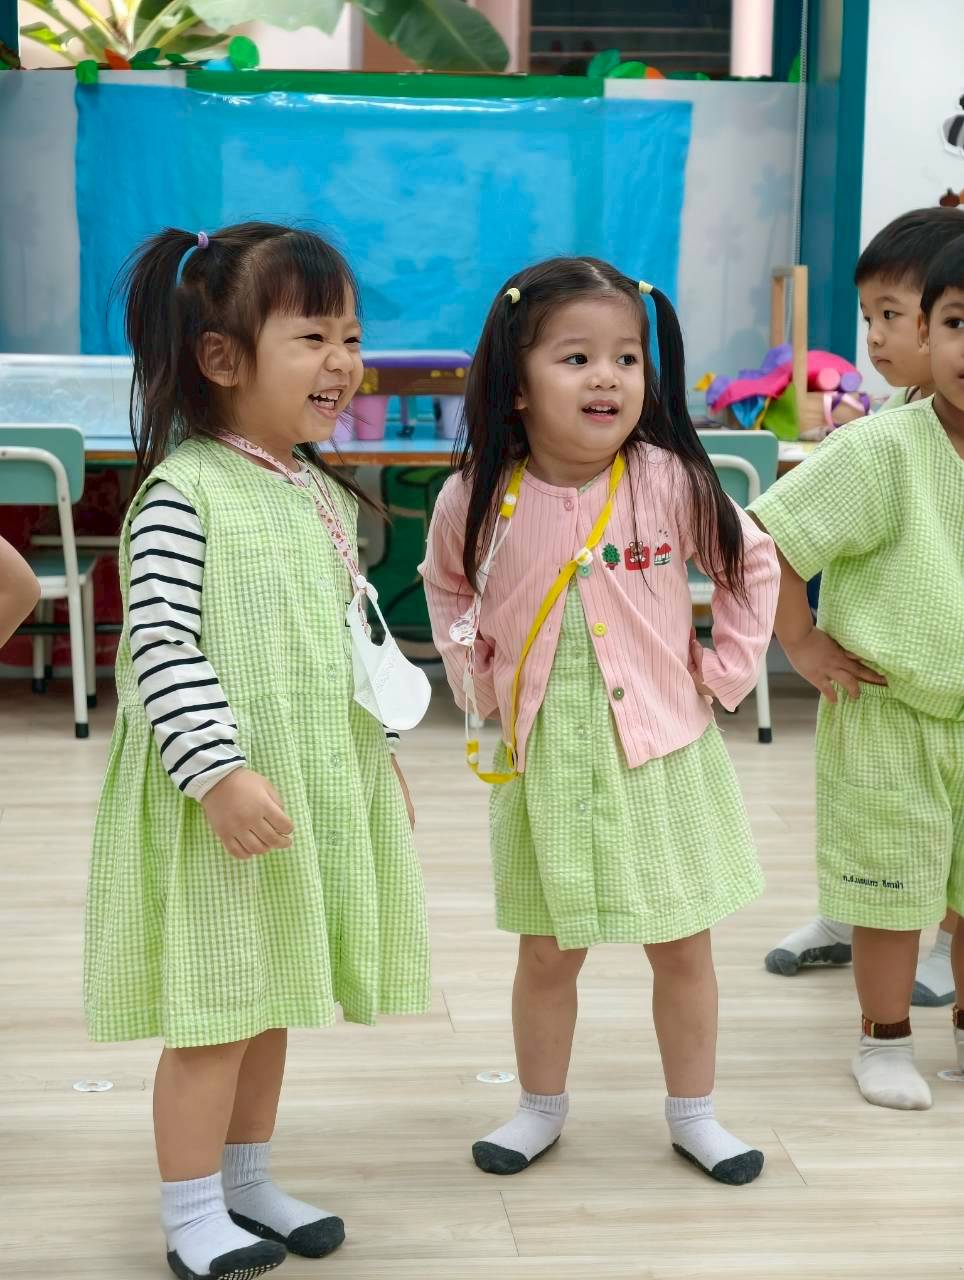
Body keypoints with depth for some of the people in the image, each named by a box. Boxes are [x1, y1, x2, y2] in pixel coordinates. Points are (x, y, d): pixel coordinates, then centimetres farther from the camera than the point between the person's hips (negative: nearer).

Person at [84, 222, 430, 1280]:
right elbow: (160, 645, -21)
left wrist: (375, 748, 17)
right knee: (217, 1006, 0)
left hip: (316, 785, 8)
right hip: (223, 794, -8)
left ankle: (245, 1183, 33)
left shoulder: (327, 497, 9)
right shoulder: (182, 491, -16)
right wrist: (220, 770, -26)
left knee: (267, 998, 18)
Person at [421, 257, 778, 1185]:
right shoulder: (475, 500, -9)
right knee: (548, 954, 13)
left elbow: (750, 563, 2)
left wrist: (724, 673, -2)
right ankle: (541, 1108, 33)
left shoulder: (670, 481, -13)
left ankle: (692, 1113, 29)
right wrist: (476, 681, 4)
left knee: (684, 946, 11)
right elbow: (445, 585, 13)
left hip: (661, 752, 0)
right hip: (543, 760, 1)